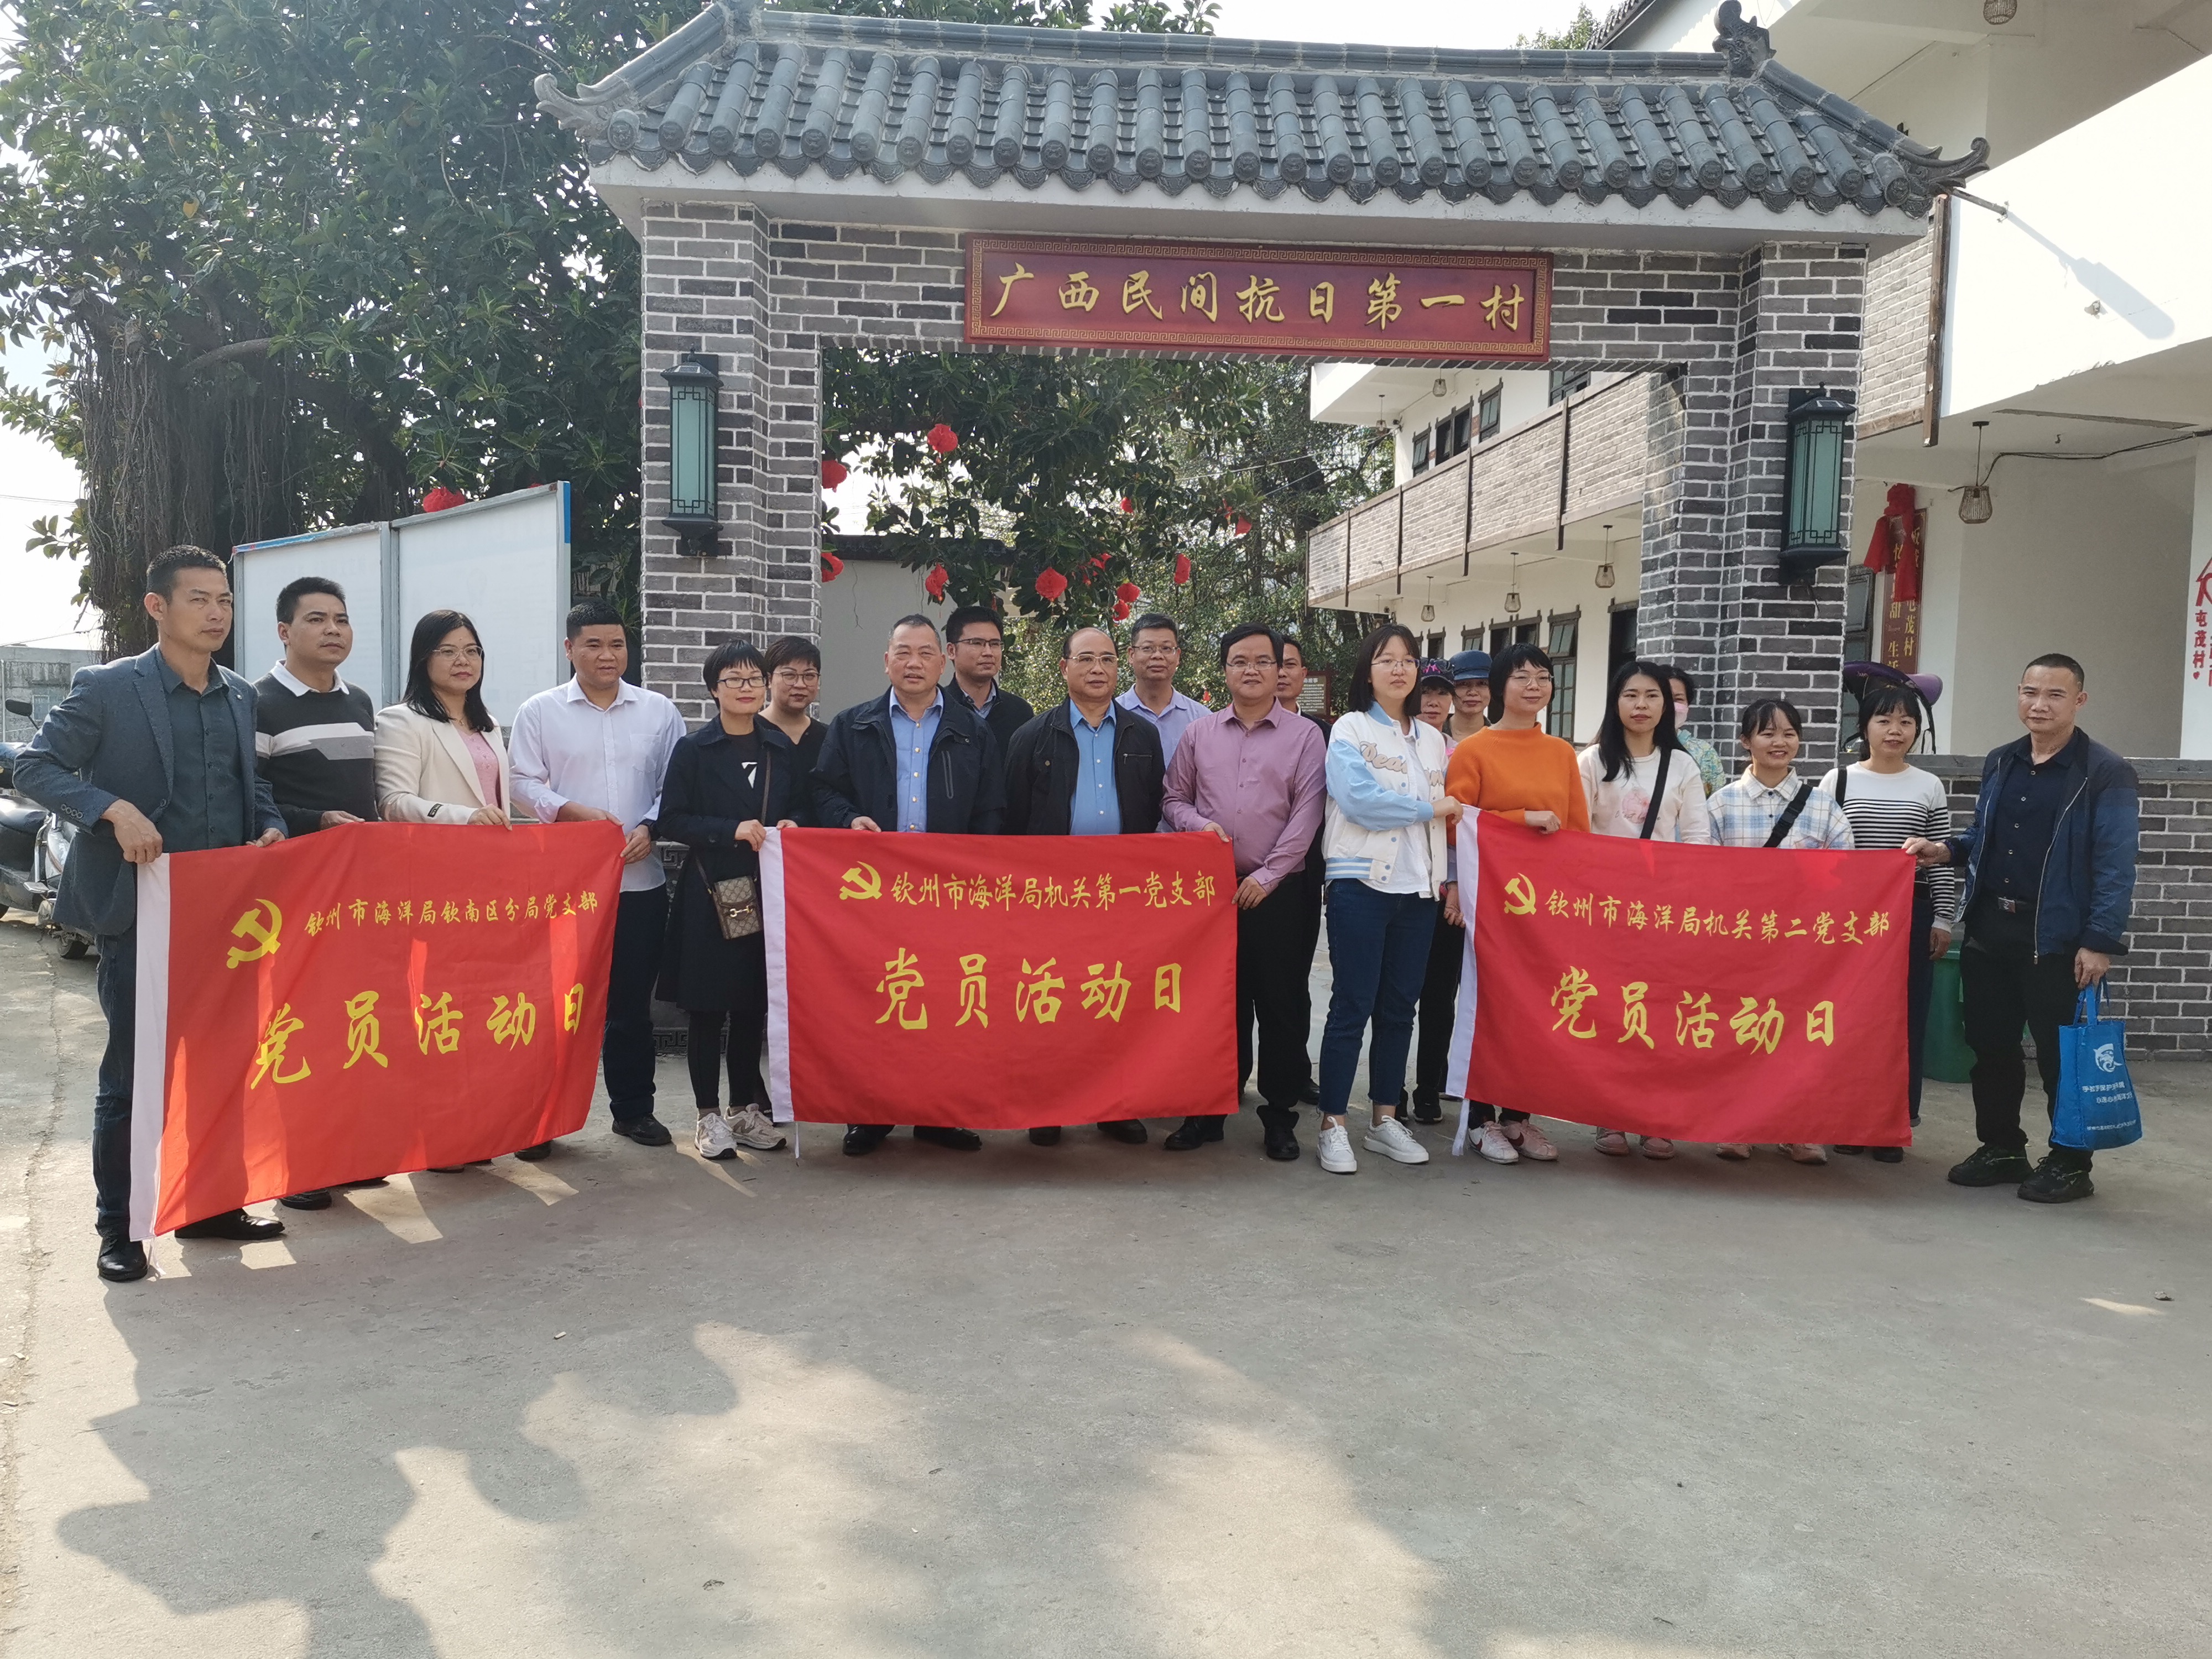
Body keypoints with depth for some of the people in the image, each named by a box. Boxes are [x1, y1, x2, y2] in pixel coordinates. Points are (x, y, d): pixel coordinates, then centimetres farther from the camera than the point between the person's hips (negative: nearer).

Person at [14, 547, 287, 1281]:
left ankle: (208, 1202, 25)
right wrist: (114, 809, -23)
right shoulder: (105, 689, -5)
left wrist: (270, 829, -3)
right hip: (139, 908, -5)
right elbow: (34, 767, -7)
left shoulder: (241, 698, 10)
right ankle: (118, 1227, 13)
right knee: (130, 1071, 3)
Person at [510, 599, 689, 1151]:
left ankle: (633, 1107, 20)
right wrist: (574, 811, -15)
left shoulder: (659, 711, 8)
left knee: (632, 998, 9)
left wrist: (650, 827, -8)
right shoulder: (539, 712, 4)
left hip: (641, 878, 2)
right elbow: (524, 784, 0)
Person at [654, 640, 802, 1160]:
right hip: (710, 896, -3)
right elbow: (671, 820, -6)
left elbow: (797, 810, 19)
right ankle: (709, 1116, 11)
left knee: (754, 1004, 8)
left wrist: (790, 827, -3)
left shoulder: (783, 748, 9)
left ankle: (745, 1108, 21)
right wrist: (733, 831, -16)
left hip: (767, 894, 3)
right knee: (709, 1007, 0)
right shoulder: (693, 750, -2)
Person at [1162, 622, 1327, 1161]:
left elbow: (1306, 813, -5)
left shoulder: (1304, 735, 2)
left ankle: (1280, 1115, 13)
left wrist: (1267, 876, -11)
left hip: (1278, 891, -2)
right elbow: (1174, 799, 14)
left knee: (1282, 1005, 2)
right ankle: (1209, 1111, 18)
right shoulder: (1199, 734, 10)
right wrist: (1200, 825, -9)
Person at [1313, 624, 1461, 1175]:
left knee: (1399, 1008, 9)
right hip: (1361, 883, -5)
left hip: (1417, 888, 5)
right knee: (1353, 1006, -4)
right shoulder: (1351, 731, -1)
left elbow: (1446, 815, 17)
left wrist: (1449, 877, 8)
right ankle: (1333, 1125, 2)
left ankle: (1385, 1118, 18)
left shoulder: (1432, 740, 15)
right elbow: (1358, 800, -16)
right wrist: (1429, 808, -9)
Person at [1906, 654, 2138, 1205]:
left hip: (2057, 936, -6)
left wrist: (2099, 942, -17)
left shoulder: (2105, 774, -7)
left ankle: (2069, 1162, 15)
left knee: (2061, 1053, 2)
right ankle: (2001, 1148, 25)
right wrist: (1946, 850, 0)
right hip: (1988, 927, 6)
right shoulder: (1999, 764, 11)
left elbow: (2115, 866, -11)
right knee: (1990, 1044, 11)